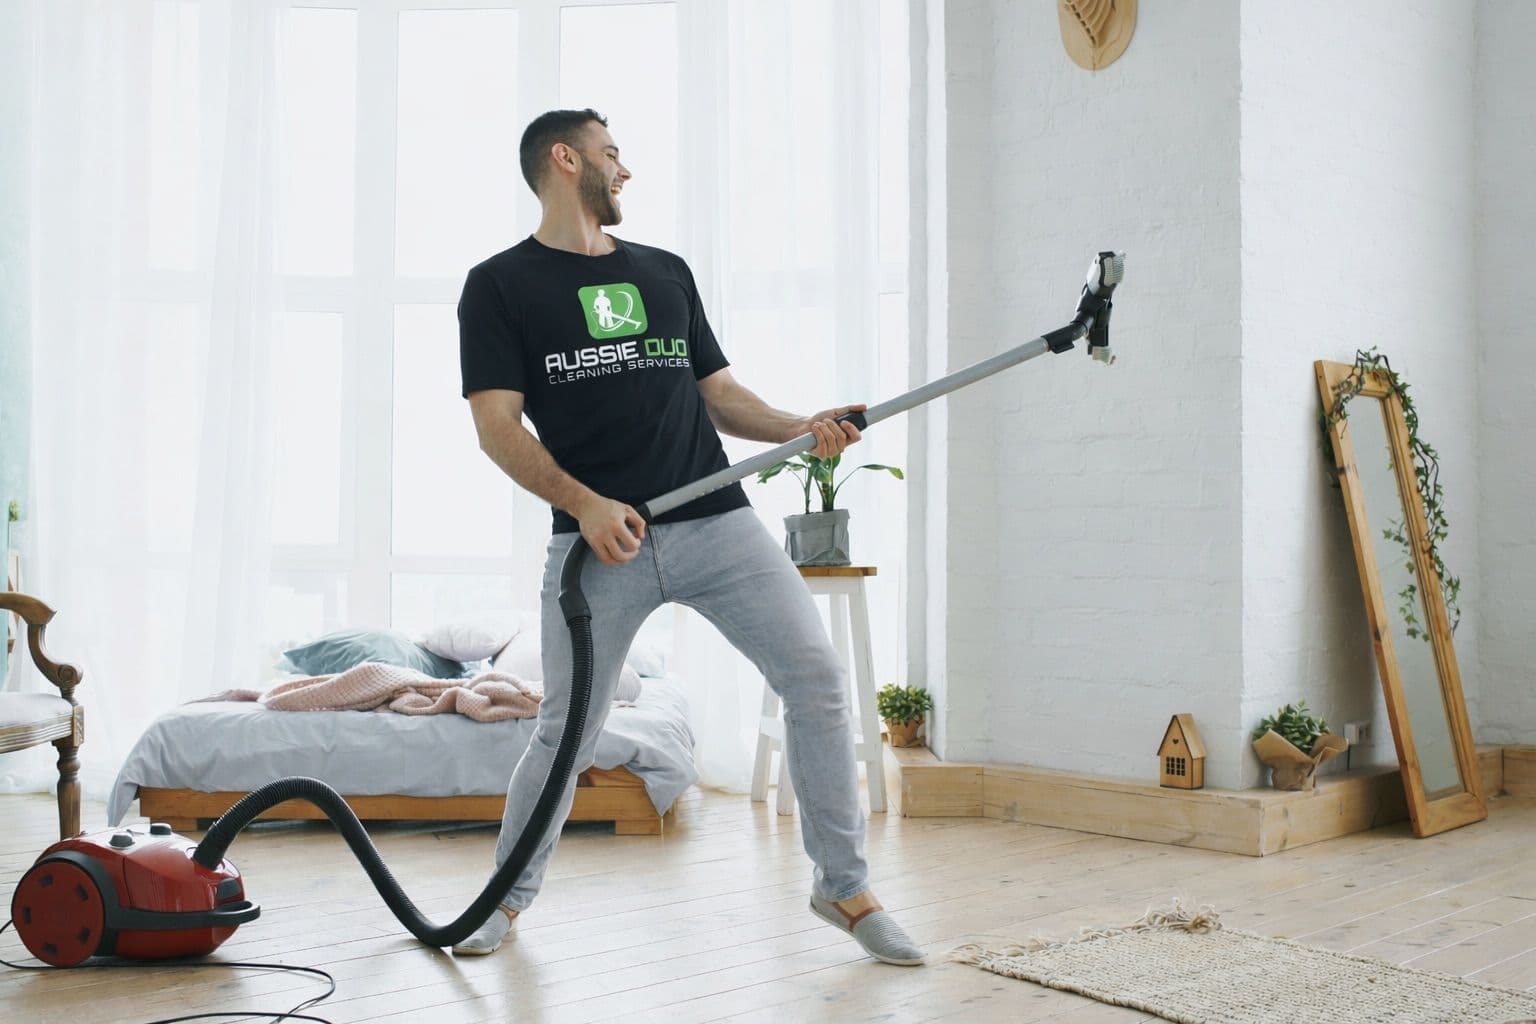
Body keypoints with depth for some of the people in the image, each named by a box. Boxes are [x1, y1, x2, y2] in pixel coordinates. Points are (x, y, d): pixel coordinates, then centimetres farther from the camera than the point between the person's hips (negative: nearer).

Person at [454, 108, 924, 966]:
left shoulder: (666, 272, 20)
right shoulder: (501, 286, 5)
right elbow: (498, 426, -4)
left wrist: (799, 430, 0)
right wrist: (583, 502, -18)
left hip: (718, 524, 4)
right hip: (602, 542, -4)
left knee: (818, 679, -4)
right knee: (567, 732, 1)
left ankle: (845, 886, 10)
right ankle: (510, 897, 26)